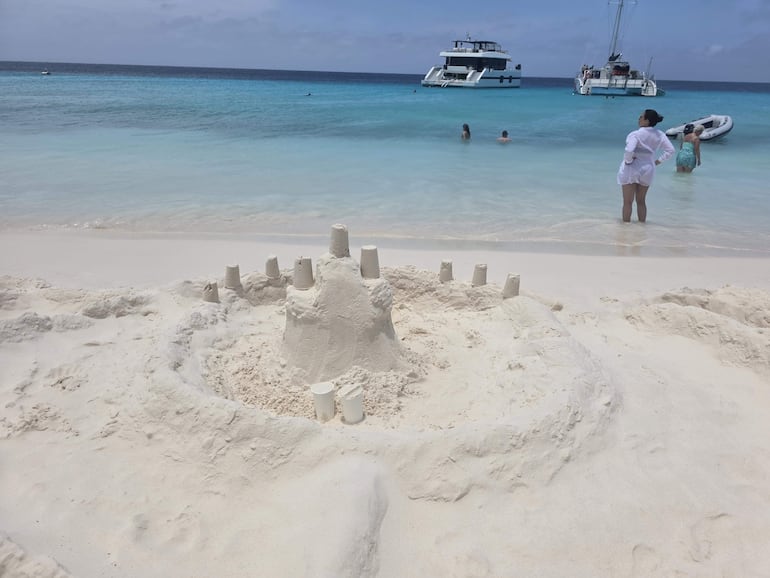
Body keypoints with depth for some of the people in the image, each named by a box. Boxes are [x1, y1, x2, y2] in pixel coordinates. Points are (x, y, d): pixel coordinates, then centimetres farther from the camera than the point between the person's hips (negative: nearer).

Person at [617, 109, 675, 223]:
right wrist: (658, 161, 5)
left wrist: (628, 161, -17)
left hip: (631, 169, -5)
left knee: (628, 202, 5)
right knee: (641, 201, 18)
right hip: (648, 170, 5)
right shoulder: (660, 135, -1)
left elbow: (629, 150, -34)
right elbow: (670, 150, 0)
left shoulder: (635, 134, -19)